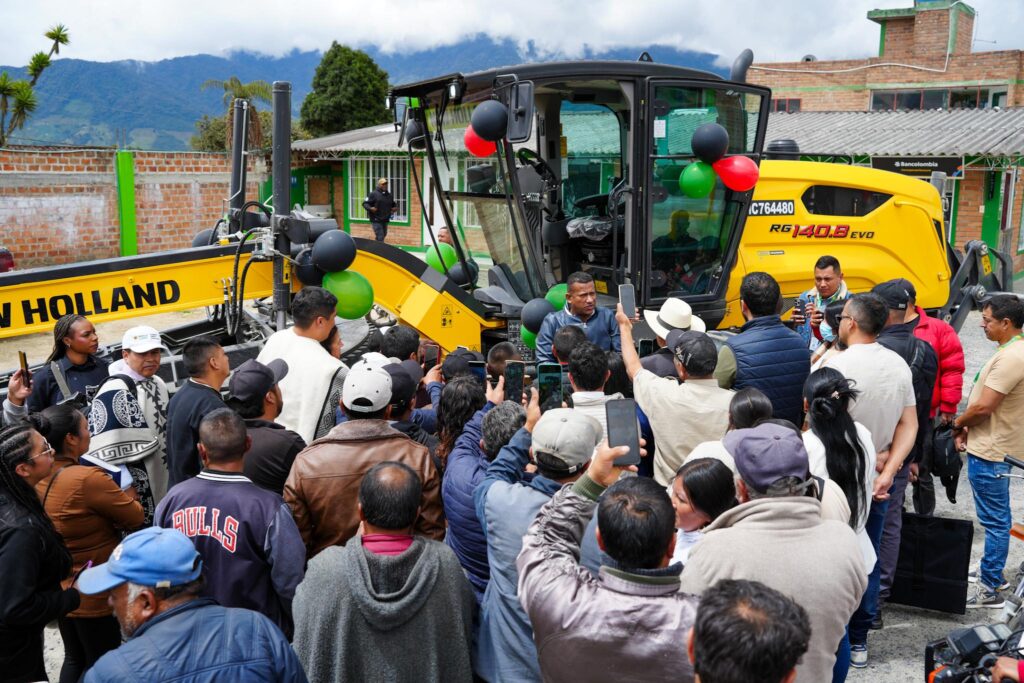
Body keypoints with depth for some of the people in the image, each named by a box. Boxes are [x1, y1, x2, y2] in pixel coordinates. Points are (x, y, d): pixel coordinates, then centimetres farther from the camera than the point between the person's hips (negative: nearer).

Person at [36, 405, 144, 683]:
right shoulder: (88, 479, -29)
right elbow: (135, 518, -18)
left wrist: (111, 497, -4)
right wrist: (129, 496, 2)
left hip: (60, 590, 7)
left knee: (75, 659, 24)